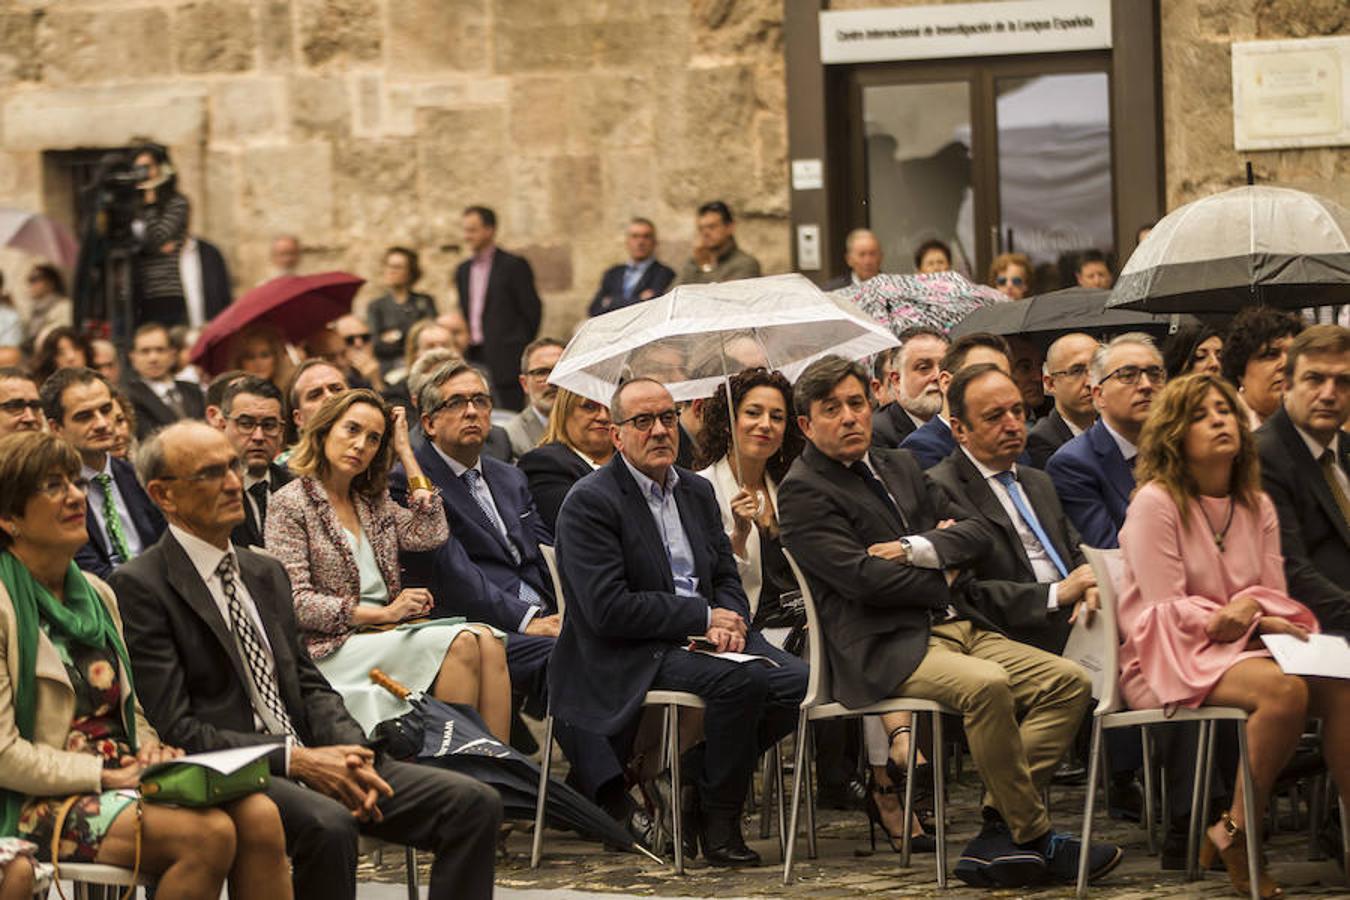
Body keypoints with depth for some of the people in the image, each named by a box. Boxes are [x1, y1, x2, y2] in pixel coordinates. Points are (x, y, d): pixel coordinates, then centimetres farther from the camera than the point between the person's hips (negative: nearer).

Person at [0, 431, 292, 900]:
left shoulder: (96, 594, 17)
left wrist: (149, 752, 1)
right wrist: (105, 773, -15)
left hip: (119, 784, 7)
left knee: (258, 816, -19)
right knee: (208, 834, -28)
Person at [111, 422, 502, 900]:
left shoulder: (266, 572, 19)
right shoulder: (142, 586, -6)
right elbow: (174, 730, -13)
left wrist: (351, 754, -4)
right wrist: (295, 760, -17)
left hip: (309, 760, 8)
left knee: (474, 804, -9)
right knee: (327, 823, -38)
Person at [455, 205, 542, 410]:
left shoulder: (514, 266, -4)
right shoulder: (463, 270, 17)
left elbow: (532, 311, -5)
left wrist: (522, 352, -6)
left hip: (505, 360, -6)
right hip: (473, 358, 6)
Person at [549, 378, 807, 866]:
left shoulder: (698, 491, 17)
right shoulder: (590, 502, -8)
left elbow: (727, 576, 19)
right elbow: (608, 609, -16)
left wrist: (727, 622, -6)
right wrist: (703, 617, -14)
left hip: (702, 638, 7)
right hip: (631, 656, -7)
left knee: (798, 680, -17)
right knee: (741, 679, -32)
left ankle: (697, 774, 2)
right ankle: (718, 820, -14)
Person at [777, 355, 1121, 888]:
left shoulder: (900, 467, 23)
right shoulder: (803, 492, -1)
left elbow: (976, 532, 14)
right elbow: (862, 577, -14)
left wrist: (917, 550, -6)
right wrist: (942, 578, 1)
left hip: (959, 626, 8)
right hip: (884, 649, -8)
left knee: (1069, 682, -10)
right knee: (986, 684, -35)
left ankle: (998, 833, -18)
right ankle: (1033, 838, -21)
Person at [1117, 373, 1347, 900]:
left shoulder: (1257, 508, 13)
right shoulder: (1156, 503, -5)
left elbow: (1277, 600, 9)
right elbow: (1170, 610, -9)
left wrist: (1250, 616, -14)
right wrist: (1228, 618, -19)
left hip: (1248, 646, 6)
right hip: (1168, 660, -6)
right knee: (1285, 690, -34)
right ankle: (1237, 837, -25)